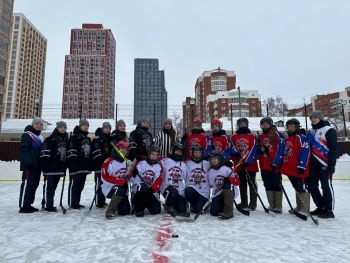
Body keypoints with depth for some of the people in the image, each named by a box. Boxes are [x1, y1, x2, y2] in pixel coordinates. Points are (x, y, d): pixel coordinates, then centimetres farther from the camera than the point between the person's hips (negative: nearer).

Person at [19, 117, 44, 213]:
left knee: (35, 184, 11)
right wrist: (28, 162, -24)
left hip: (37, 165, 9)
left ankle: (28, 204, 20)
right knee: (27, 184, -8)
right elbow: (24, 150, -15)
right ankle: (23, 206, -2)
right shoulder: (27, 134, -6)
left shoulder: (40, 137, 19)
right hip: (29, 165, -9)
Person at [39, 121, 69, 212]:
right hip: (51, 167, -7)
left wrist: (66, 165, 17)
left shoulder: (66, 139, 15)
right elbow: (45, 153, -11)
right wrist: (45, 167, -16)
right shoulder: (50, 139, -6)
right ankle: (47, 205, 4)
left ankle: (49, 203, 23)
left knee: (53, 186, 13)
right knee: (48, 186, -2)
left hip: (60, 167, 7)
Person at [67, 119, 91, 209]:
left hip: (84, 166, 8)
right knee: (74, 184, -2)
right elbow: (71, 152, -15)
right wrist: (73, 165, -20)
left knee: (80, 185, 12)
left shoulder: (87, 138, 19)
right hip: (76, 166, -8)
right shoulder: (75, 137, -7)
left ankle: (76, 203, 20)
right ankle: (72, 203, 6)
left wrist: (89, 166, 20)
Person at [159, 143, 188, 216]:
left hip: (180, 191, 4)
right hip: (167, 188, -4)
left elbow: (186, 179, 19)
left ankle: (173, 205, 24)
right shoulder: (164, 161, -2)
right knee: (173, 191, -38)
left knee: (182, 211, -9)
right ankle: (169, 206, -7)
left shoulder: (184, 165, 16)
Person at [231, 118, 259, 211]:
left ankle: (253, 203, 11)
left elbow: (253, 150, -10)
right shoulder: (234, 137, 9)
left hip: (250, 164, -3)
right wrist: (234, 153, -12)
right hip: (239, 165, 3)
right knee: (242, 184, 11)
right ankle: (244, 203, 22)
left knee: (252, 183, 4)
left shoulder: (252, 136, 1)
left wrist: (248, 161, -19)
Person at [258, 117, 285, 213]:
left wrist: (276, 162, -17)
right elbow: (258, 149, 17)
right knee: (268, 186, 11)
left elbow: (280, 150, -12)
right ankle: (271, 205, 22)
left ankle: (278, 206, 11)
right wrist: (261, 149, -7)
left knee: (276, 185, 2)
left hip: (275, 165, -6)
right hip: (264, 166, 6)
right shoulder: (260, 137, 15)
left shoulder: (277, 134, -4)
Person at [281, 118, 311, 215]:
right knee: (297, 188, 17)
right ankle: (299, 207, 28)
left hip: (300, 169, -9)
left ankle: (305, 209, 5)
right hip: (290, 169, 9)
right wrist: (283, 166, 20)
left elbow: (305, 152, -20)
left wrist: (301, 166, -25)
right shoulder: (287, 139, 18)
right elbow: (285, 153, 23)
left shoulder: (301, 137, -10)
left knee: (302, 188, -3)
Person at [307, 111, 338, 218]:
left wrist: (332, 164, -16)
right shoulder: (310, 132, 16)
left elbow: (334, 148, -11)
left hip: (325, 164, -7)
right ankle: (321, 207, 23)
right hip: (313, 164, 7)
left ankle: (329, 210, 9)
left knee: (326, 186, -2)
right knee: (312, 186, 9)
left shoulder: (328, 130, -6)